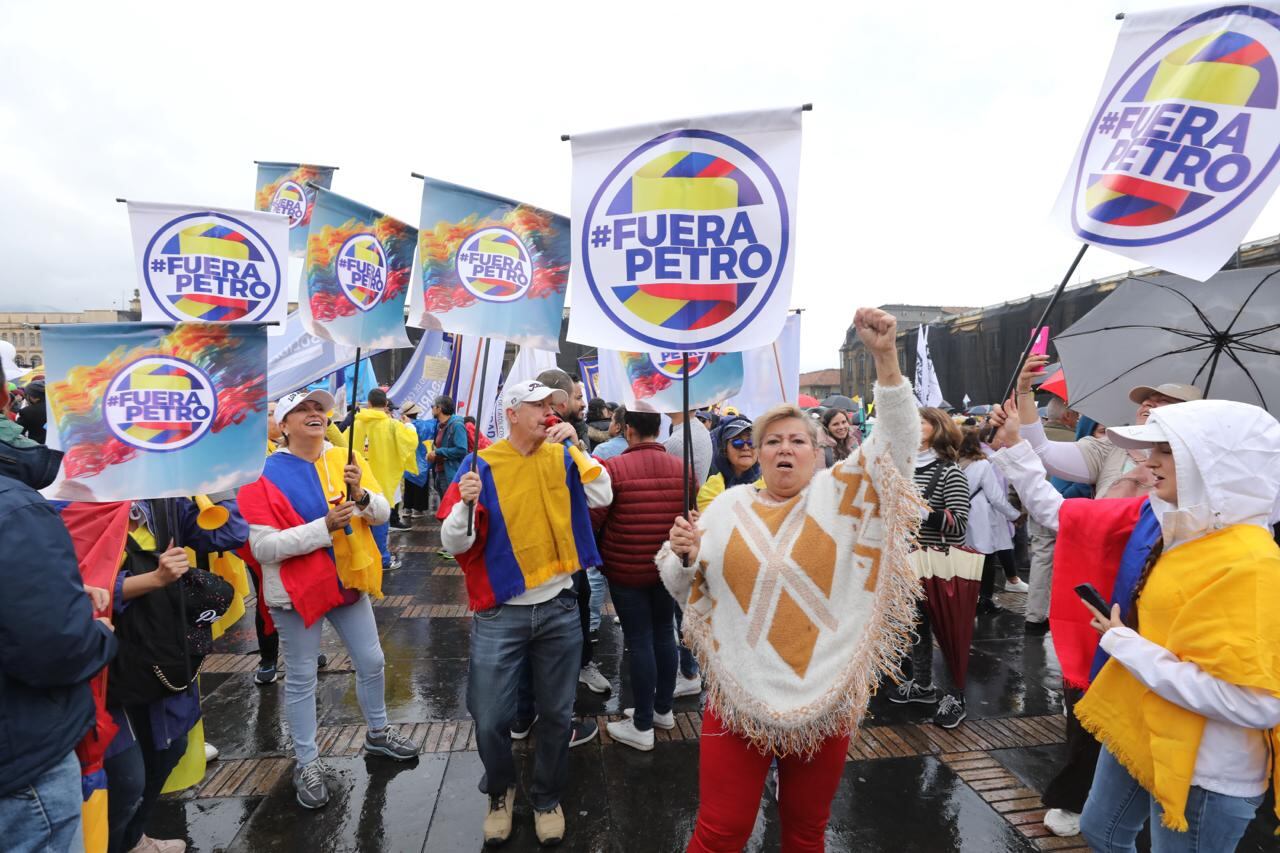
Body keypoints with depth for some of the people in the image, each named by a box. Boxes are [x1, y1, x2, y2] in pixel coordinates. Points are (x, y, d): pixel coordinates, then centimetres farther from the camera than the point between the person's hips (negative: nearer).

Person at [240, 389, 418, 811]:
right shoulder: (265, 473, -14)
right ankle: (307, 763, 29)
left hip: (348, 580, 4)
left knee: (371, 662, 16)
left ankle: (377, 732, 39)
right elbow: (263, 547, -19)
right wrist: (325, 527, -27)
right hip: (298, 588, -4)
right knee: (301, 678, 10)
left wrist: (362, 496, -24)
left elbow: (383, 513, -3)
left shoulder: (347, 458, -1)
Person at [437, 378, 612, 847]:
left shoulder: (561, 456, 2)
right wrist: (465, 503, -28)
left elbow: (602, 497, -6)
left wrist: (577, 444, -11)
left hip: (559, 608, 2)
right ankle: (500, 790, 38)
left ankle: (547, 796, 39)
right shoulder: (481, 464, -7)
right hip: (500, 614, -2)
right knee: (490, 717, 7)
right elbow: (455, 544, -8)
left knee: (556, 713, 14)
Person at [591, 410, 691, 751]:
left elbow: (591, 520, -12)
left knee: (640, 642, 3)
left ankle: (642, 726, 15)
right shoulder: (682, 468, -2)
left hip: (627, 570, -4)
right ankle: (663, 709, 33)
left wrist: (596, 555, 8)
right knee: (664, 635, 17)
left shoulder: (614, 468, -16)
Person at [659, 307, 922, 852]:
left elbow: (899, 439, -12)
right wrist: (684, 558, -16)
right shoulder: (728, 507, 0)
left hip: (826, 694, 1)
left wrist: (885, 356, -23)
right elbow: (682, 591, 7)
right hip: (739, 695, 0)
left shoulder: (840, 495, -2)